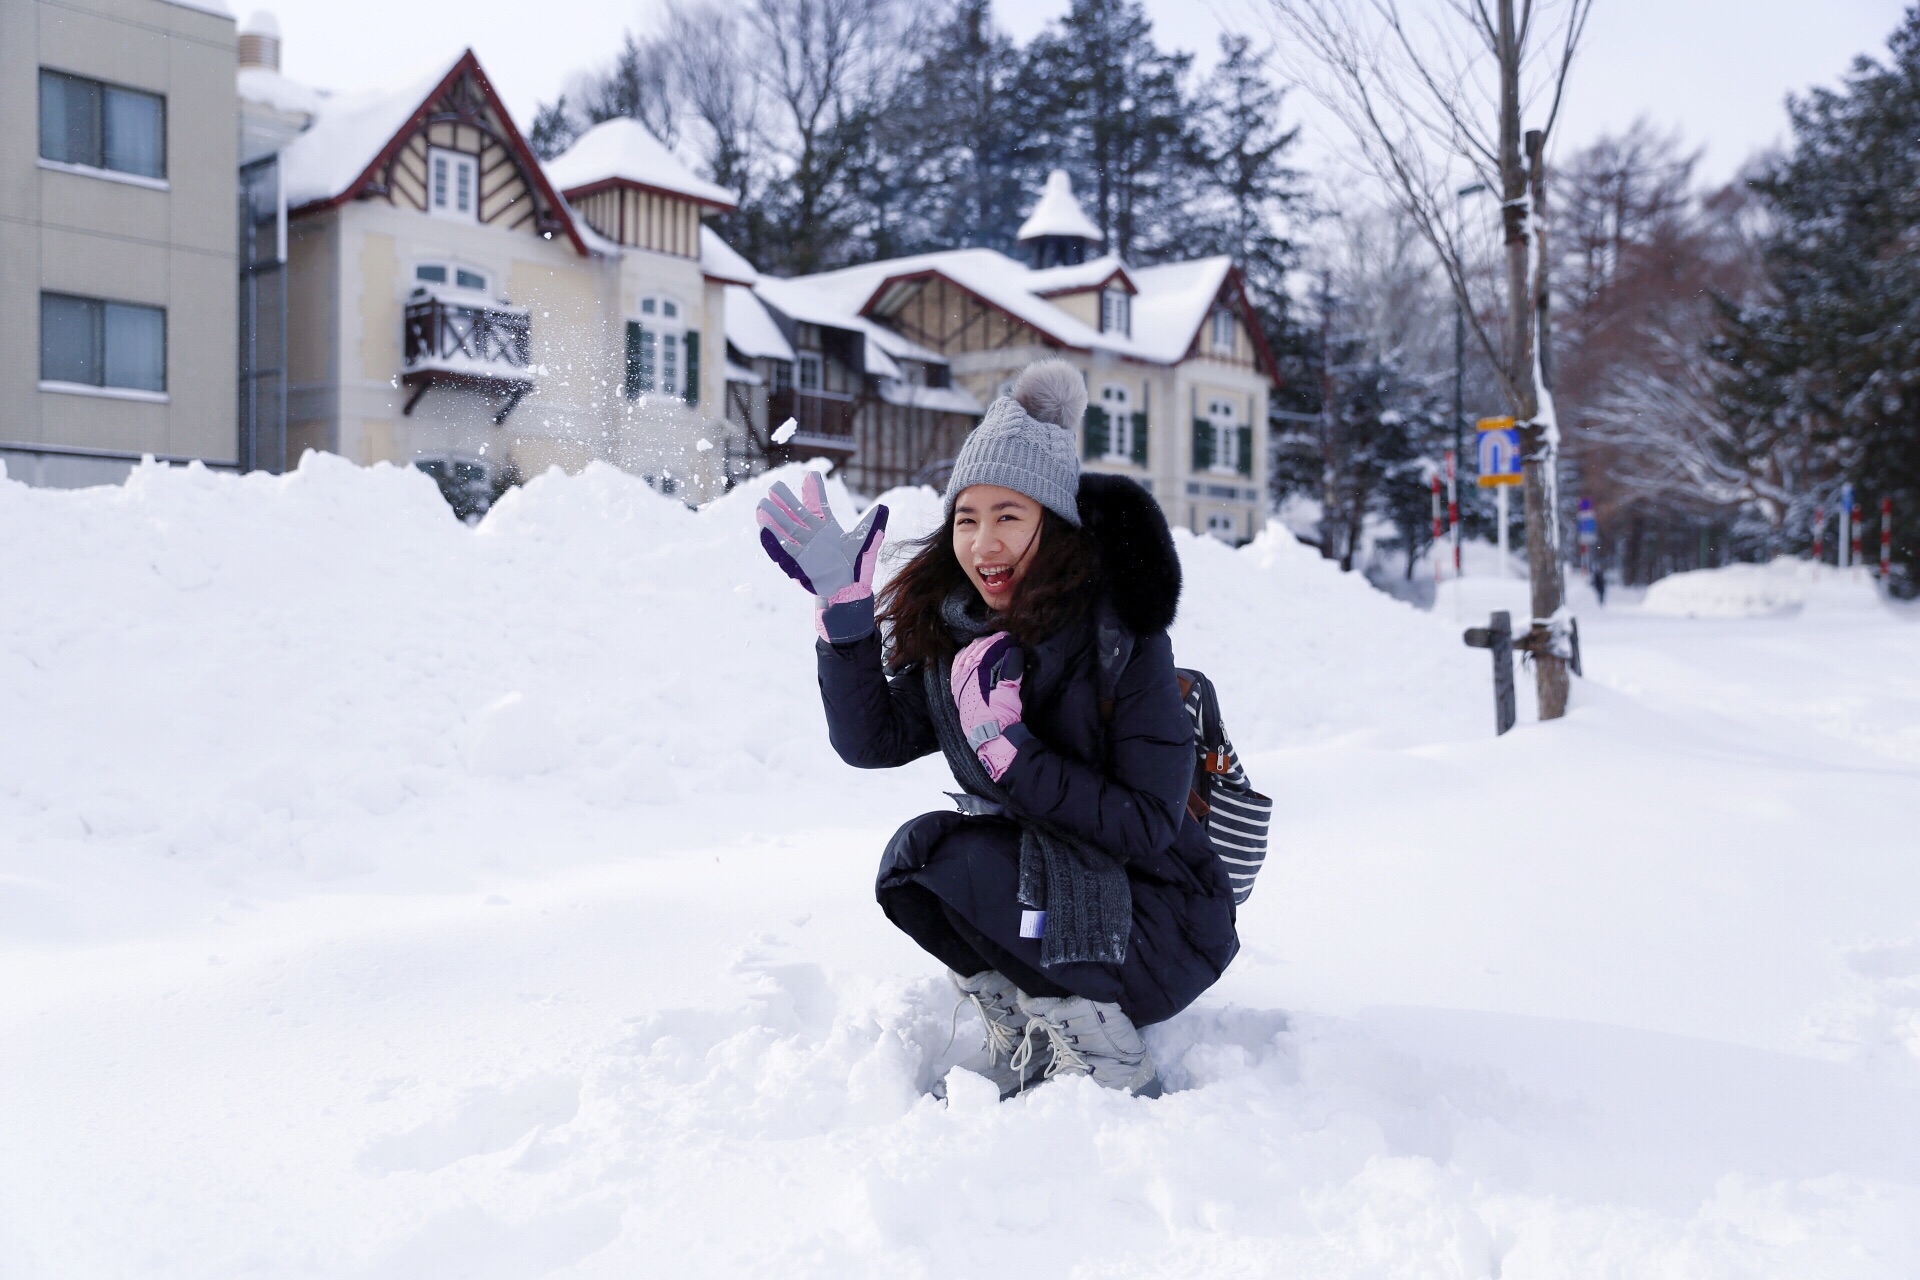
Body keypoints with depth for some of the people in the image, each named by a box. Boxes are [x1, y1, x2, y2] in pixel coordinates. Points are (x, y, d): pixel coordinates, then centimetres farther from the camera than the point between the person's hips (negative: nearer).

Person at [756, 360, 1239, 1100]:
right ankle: (1025, 1049, 0)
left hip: (1156, 932, -6)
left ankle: (1109, 1066, -12)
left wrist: (1010, 747, -30)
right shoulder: (954, 634, -2)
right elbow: (872, 740, -6)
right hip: (1040, 911, 6)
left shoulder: (1124, 639, -20)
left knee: (928, 851, -22)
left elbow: (1150, 831, -23)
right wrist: (844, 608, -14)